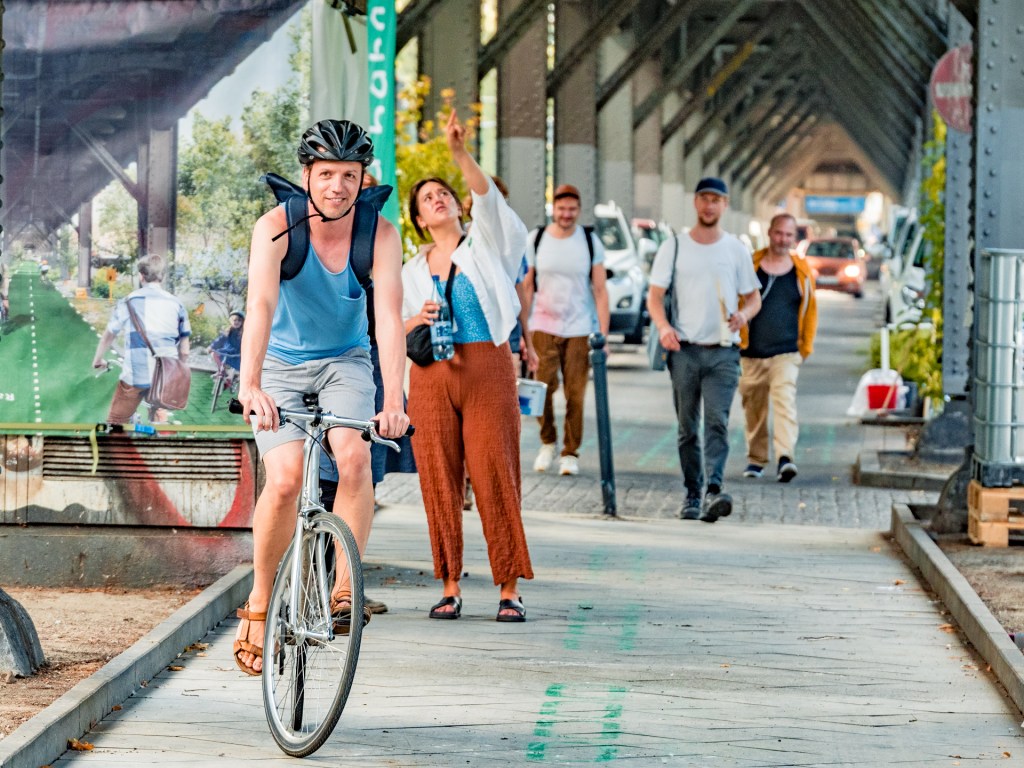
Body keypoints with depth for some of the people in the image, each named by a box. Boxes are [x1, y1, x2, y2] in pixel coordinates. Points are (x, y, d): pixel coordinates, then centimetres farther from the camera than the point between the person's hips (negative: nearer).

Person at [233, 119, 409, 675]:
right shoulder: (276, 228, -22)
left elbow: (389, 317, -27)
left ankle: (344, 588, -13)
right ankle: (259, 601, -1)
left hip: (345, 363, 1)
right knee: (286, 479, -21)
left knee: (354, 458, -26)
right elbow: (260, 305, -36)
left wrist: (393, 400, -41)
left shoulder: (380, 235, -17)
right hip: (281, 365, -1)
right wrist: (250, 386, -51)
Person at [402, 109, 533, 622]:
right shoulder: (412, 270, 16)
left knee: (496, 475, -8)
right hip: (431, 376, 3)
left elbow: (487, 199, -11)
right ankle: (450, 588, 5)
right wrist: (417, 320, -4)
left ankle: (509, 590, -6)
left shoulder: (485, 244, 8)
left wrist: (460, 154, -25)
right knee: (439, 479, -1)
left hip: (487, 371, -3)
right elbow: (393, 329, 18)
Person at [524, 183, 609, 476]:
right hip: (543, 327, 0)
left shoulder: (590, 241, 4)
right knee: (543, 388, -9)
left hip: (579, 330, 0)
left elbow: (600, 290, 3)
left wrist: (603, 333, -4)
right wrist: (522, 329, -1)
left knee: (576, 394, -2)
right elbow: (526, 287, 6)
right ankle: (547, 442, 13)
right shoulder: (536, 240, 4)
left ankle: (570, 452, 8)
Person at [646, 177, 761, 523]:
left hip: (723, 352, -1)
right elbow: (654, 295, 5)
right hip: (684, 350, 1)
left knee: (717, 420, -16)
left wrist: (744, 315, -10)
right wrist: (663, 326, -16)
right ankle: (692, 495, 13)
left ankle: (715, 490, -27)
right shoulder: (674, 247, 8)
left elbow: (753, 297, 14)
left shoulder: (736, 249, 9)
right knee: (687, 428, 5)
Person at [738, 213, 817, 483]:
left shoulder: (802, 272, 6)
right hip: (751, 354, 1)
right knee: (754, 408, 9)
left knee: (785, 402, -18)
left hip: (786, 353, -1)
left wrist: (806, 347, 12)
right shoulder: (749, 265, 3)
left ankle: (785, 457, -28)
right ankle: (756, 458, 25)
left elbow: (810, 311, 14)